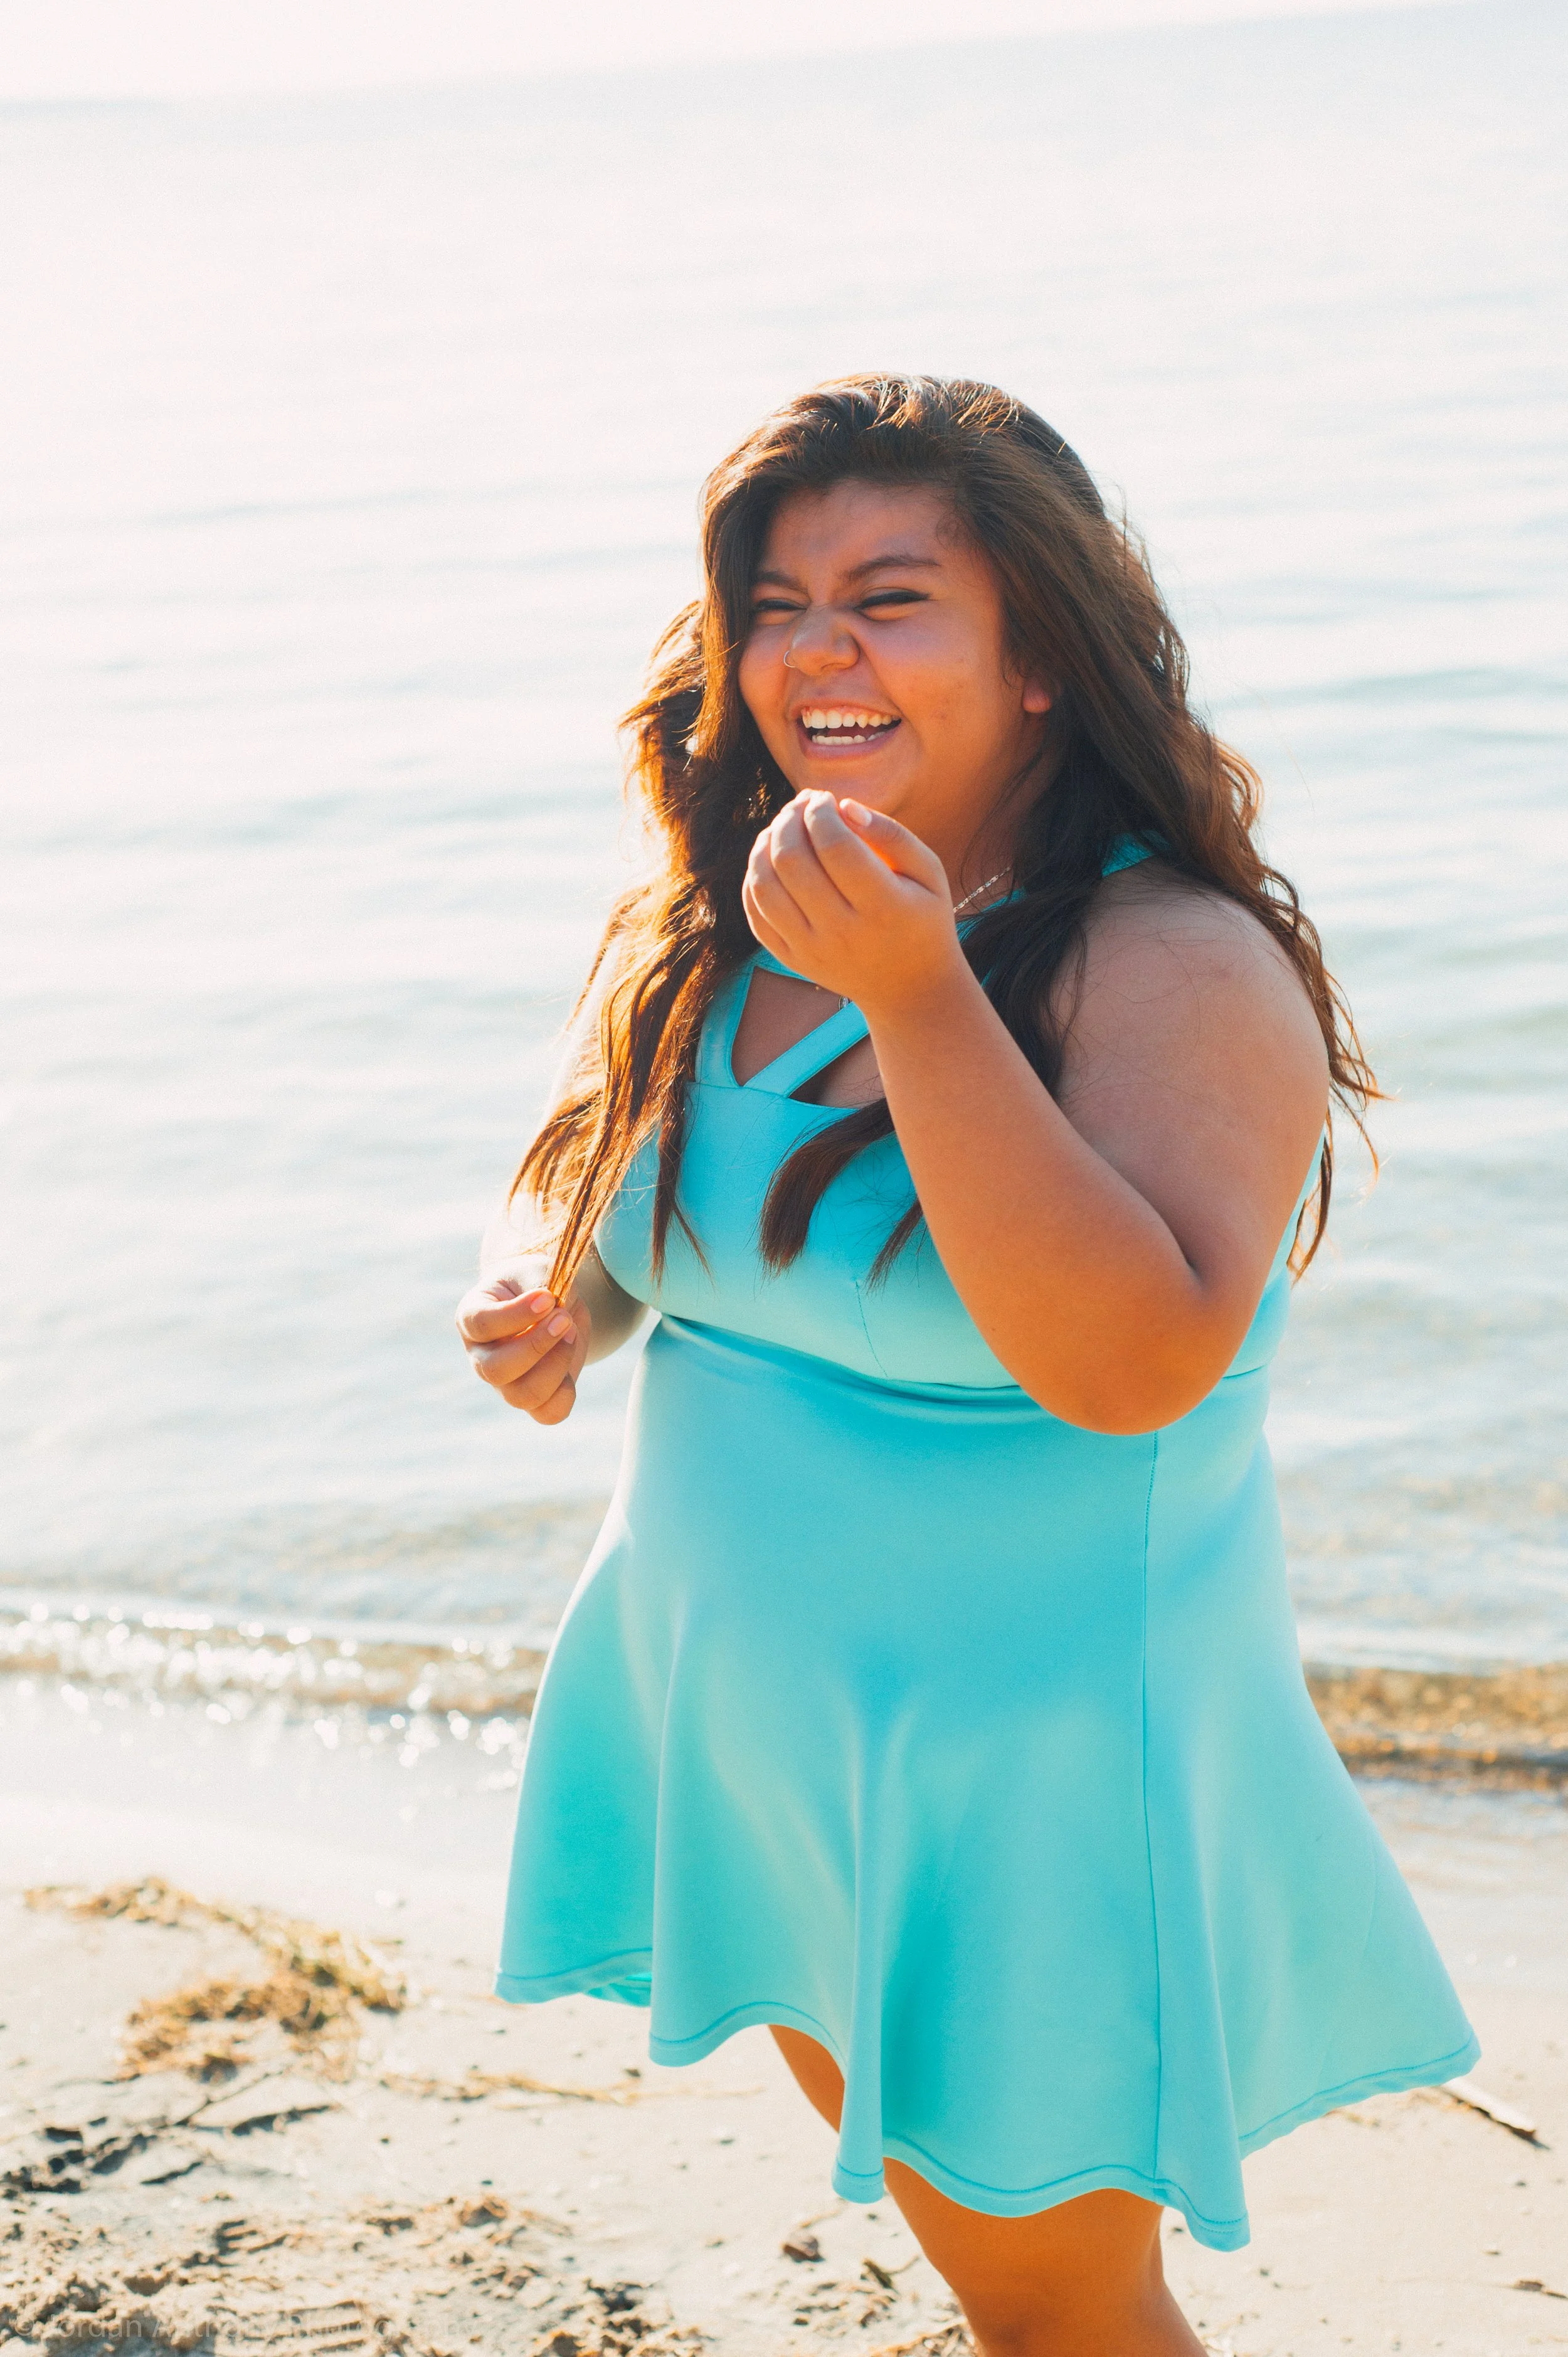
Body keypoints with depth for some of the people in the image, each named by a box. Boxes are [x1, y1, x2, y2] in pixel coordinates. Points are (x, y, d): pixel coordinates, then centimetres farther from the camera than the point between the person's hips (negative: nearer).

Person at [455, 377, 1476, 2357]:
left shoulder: (1182, 970, -20)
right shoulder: (717, 934, 1)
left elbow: (1128, 1365, -33)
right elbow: (584, 1188, 14)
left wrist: (916, 998, -35)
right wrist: (539, 1294, -10)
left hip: (1030, 1770, -7)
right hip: (749, 1730, 7)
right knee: (898, 2161, 25)